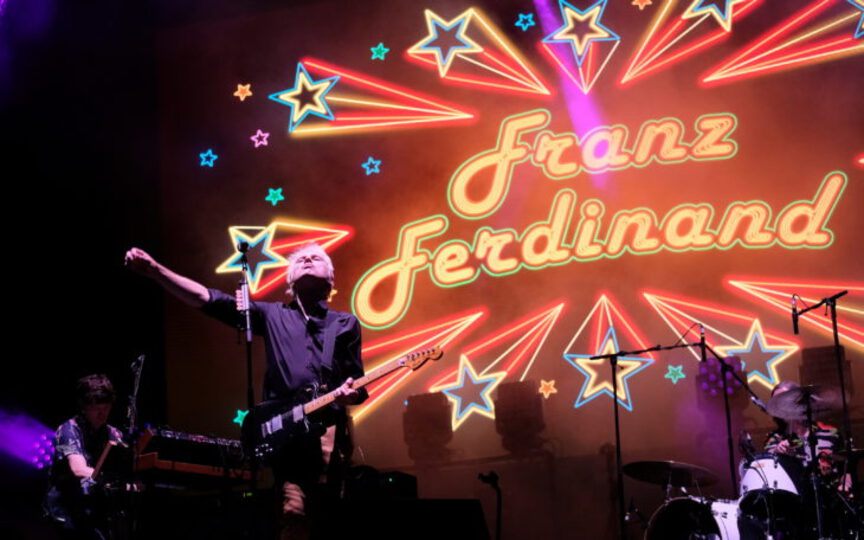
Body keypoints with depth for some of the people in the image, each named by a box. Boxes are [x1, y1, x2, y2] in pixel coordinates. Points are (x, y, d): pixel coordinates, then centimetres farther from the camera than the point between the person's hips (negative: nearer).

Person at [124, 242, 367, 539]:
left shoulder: (345, 324, 20)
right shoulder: (272, 315, 18)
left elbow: (358, 385, 15)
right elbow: (207, 299, 8)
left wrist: (352, 392, -11)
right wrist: (155, 270, -2)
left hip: (331, 428, 1)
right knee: (295, 514, -14)